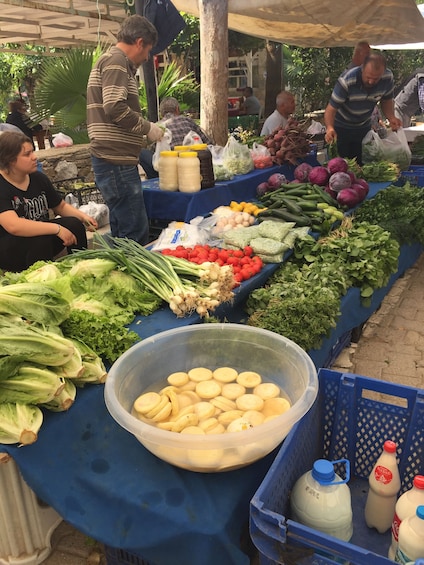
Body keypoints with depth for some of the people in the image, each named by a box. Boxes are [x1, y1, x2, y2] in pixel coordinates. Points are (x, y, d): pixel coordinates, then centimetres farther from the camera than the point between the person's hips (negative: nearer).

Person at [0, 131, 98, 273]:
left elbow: (61, 206, 13)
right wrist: (57, 229, -33)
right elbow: (13, 226, -33)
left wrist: (83, 216, -7)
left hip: (41, 235, 7)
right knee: (40, 239, -34)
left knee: (74, 224, -15)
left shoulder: (38, 178, 2)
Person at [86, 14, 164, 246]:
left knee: (123, 230, 15)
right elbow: (115, 108, -22)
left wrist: (143, 129, 20)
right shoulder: (116, 61, -8)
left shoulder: (113, 60, 24)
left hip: (115, 159, 11)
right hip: (115, 160, -11)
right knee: (136, 235, -8)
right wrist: (147, 127, -9)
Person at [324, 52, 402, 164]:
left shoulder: (388, 78, -18)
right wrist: (329, 128, -50)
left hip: (364, 127, 4)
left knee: (359, 164, 10)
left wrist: (391, 117, -20)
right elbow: (331, 108, -30)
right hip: (340, 127, -3)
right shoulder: (346, 81, -31)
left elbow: (386, 100, 0)